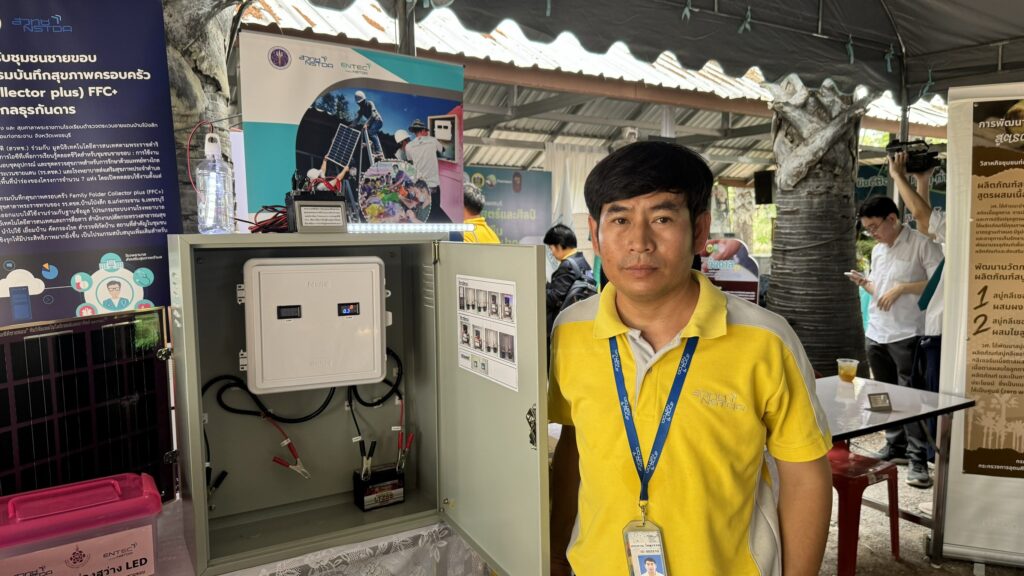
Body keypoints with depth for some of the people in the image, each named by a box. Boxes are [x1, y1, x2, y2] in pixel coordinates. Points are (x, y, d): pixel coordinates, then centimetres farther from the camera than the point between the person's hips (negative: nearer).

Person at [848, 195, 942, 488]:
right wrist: (864, 283, 4)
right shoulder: (877, 250, 15)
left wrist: (902, 288, -18)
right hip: (875, 335, 7)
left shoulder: (922, 244, -8)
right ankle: (895, 447, 26)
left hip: (907, 335, -7)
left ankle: (918, 459, 4)